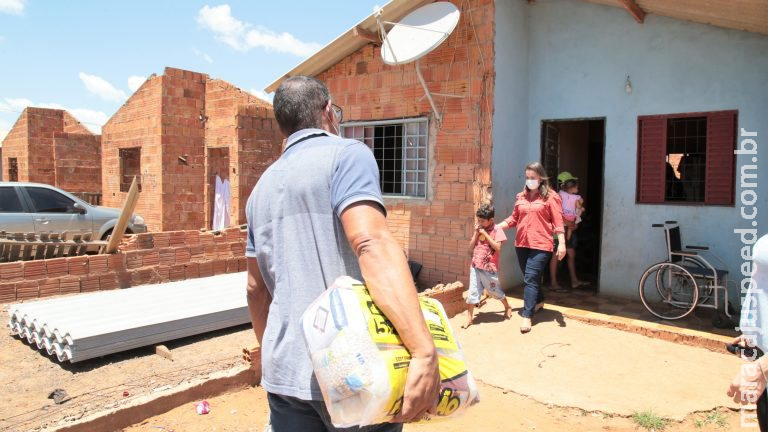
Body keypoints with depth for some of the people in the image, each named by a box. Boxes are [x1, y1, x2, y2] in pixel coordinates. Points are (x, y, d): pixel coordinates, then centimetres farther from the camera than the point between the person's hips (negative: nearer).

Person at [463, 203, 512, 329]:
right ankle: (469, 318, 10)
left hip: (489, 268, -4)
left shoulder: (496, 230, -9)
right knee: (472, 292, 3)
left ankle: (507, 307, 39)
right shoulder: (478, 230, 7)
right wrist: (476, 233, -6)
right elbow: (471, 247, 7)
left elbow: (497, 247, -19)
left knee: (494, 291, 12)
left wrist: (485, 234, -18)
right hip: (475, 266, 4)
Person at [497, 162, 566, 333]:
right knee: (530, 278, 18)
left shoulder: (550, 197, -4)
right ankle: (539, 301, 43)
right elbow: (513, 218, 13)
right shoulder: (521, 196, 11)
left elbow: (558, 222, -7)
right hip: (521, 244, 6)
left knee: (531, 279, -10)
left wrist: (562, 243, -13)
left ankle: (527, 316, -7)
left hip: (540, 245, -6)